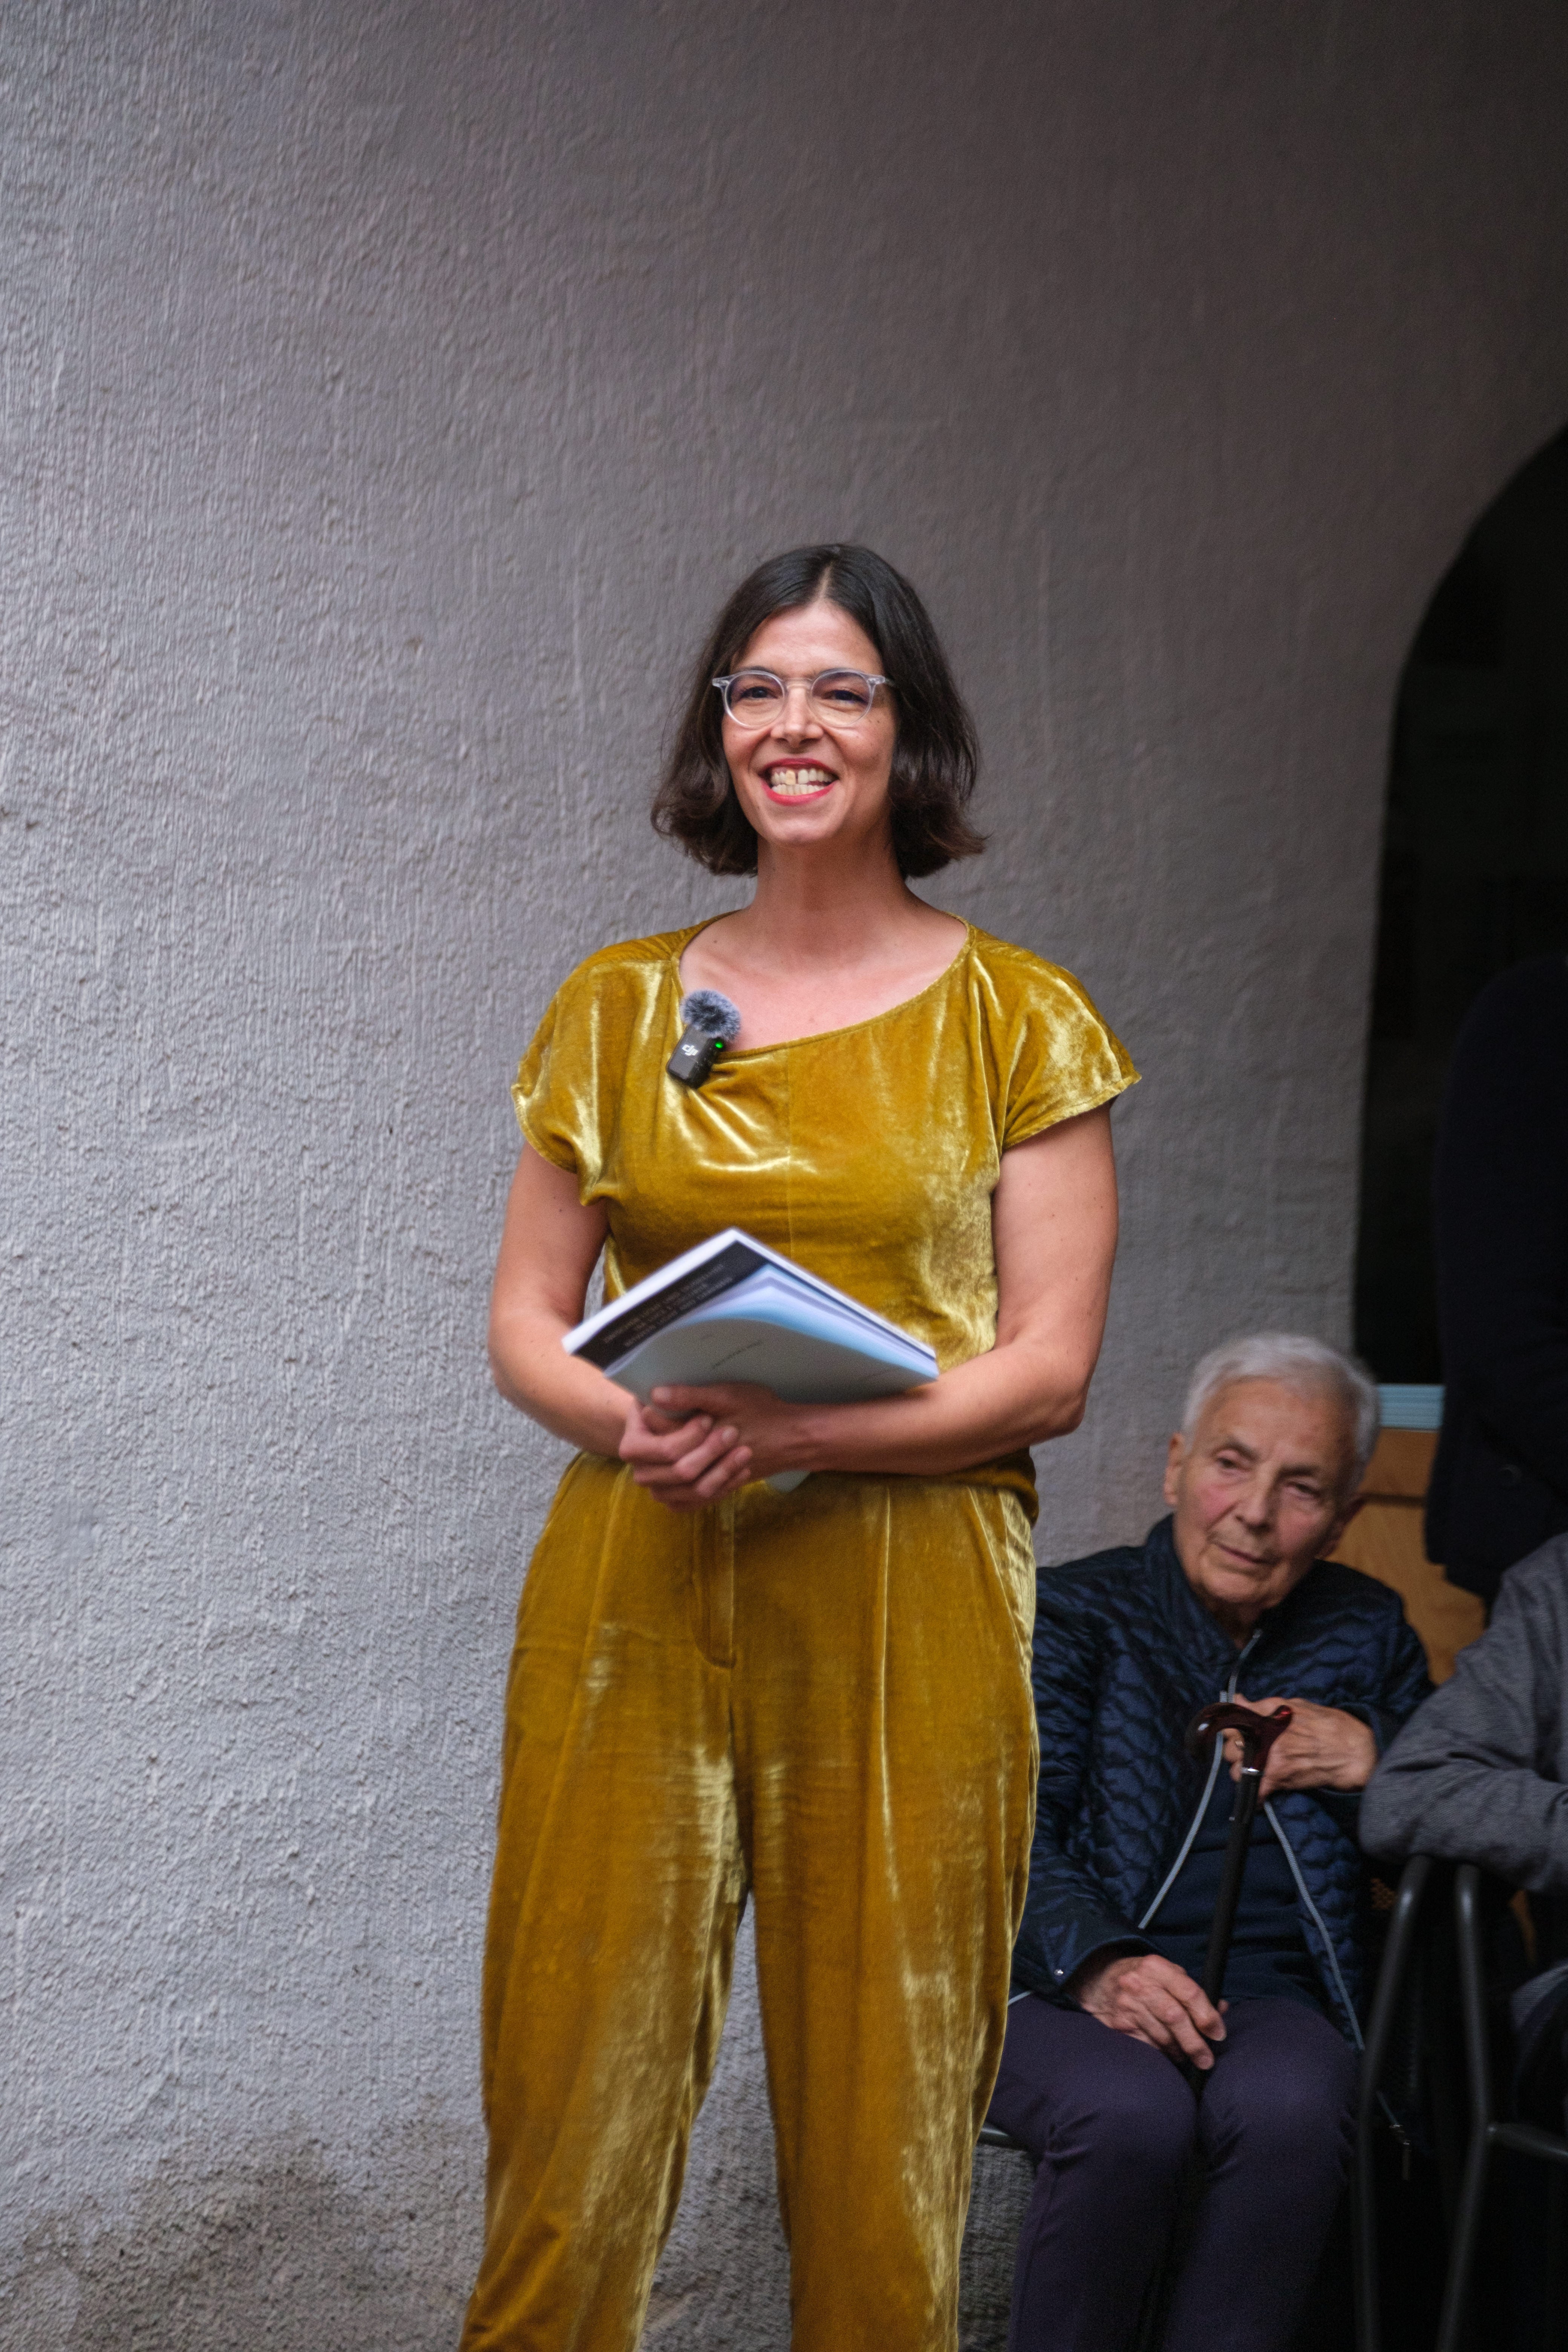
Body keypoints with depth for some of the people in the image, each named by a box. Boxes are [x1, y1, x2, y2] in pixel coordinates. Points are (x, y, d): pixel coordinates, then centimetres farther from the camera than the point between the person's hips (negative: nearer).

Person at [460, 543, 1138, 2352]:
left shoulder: (1014, 1020, 5)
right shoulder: (620, 1008, 12)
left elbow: (1049, 1367, -1)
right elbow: (525, 1322, 12)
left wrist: (799, 1431, -16)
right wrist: (639, 1422, -10)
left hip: (904, 1603, -2)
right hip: (634, 1590, 2)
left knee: (881, 2121, 0)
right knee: (575, 2097, -1)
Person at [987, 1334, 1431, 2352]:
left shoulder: (1366, 1635, 17)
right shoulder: (1075, 1616, 7)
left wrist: (1375, 1762, -4)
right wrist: (1096, 1963, -25)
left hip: (1272, 2001, 2)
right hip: (1070, 1997, -2)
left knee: (1289, 2109, -34)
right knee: (1133, 2115, -36)